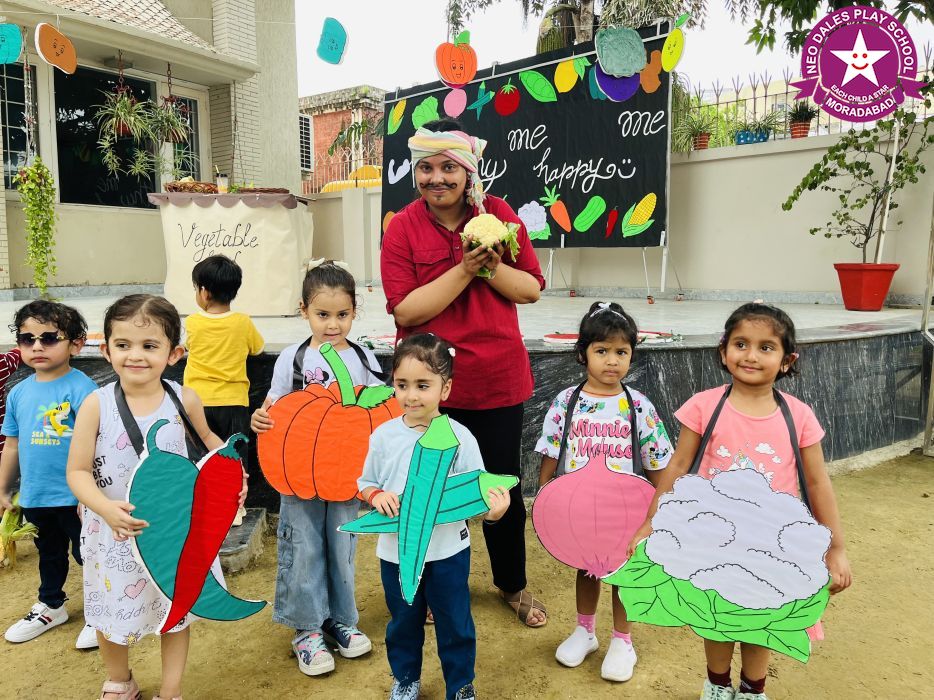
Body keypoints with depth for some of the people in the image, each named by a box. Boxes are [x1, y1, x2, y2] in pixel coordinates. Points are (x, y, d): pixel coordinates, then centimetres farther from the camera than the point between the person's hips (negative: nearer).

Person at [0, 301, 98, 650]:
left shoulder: (82, 389, -17)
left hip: (75, 498, -6)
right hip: (35, 496, 6)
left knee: (88, 554, 9)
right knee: (49, 554, 25)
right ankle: (50, 606, 44)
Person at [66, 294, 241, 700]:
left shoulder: (184, 400, -11)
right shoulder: (97, 405, -15)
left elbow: (206, 440, 9)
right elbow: (77, 472, -12)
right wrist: (105, 507, -29)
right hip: (115, 532, 0)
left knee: (177, 609, 16)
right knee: (113, 613, 18)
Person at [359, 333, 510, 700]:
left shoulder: (460, 438, -13)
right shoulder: (384, 436, -7)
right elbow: (366, 483, 4)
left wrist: (491, 511, -32)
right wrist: (377, 496, -17)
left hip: (448, 550, -2)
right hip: (396, 549, 2)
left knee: (455, 623, 15)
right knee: (403, 622, 22)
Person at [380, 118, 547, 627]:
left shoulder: (499, 214, -2)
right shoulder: (403, 228, -7)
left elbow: (531, 289, -2)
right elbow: (405, 310, -15)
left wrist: (491, 265, -19)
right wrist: (464, 269, -21)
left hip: (497, 379, 1)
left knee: (503, 488, 14)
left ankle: (513, 584, 38)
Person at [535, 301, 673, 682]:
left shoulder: (639, 407, -11)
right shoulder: (565, 403, -9)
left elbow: (656, 466, -3)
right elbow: (549, 458, -2)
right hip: (578, 506, 1)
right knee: (585, 568, 21)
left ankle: (622, 640, 37)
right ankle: (585, 631, 43)